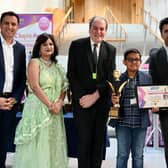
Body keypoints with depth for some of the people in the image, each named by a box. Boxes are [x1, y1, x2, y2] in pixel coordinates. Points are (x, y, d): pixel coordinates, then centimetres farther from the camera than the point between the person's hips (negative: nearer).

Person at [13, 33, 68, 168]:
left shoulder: (57, 66, 15)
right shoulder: (34, 62, -2)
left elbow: (63, 87, 10)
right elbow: (35, 86, -13)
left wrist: (59, 103, -8)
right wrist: (50, 105, -15)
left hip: (55, 110, 6)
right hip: (38, 109, -5)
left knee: (53, 143, 9)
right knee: (37, 145, -1)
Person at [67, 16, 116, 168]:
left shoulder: (111, 50, 8)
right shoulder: (76, 45, 2)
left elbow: (110, 78, 1)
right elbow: (72, 74, -1)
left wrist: (95, 96, -10)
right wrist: (81, 96, -11)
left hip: (102, 101, 2)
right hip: (82, 100, -2)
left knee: (99, 140, 7)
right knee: (84, 140, 0)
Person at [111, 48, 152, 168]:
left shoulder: (147, 78, 4)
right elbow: (112, 99, 4)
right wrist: (113, 101, -18)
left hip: (140, 123, 1)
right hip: (123, 123, -1)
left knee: (138, 155, 13)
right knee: (122, 155, 8)